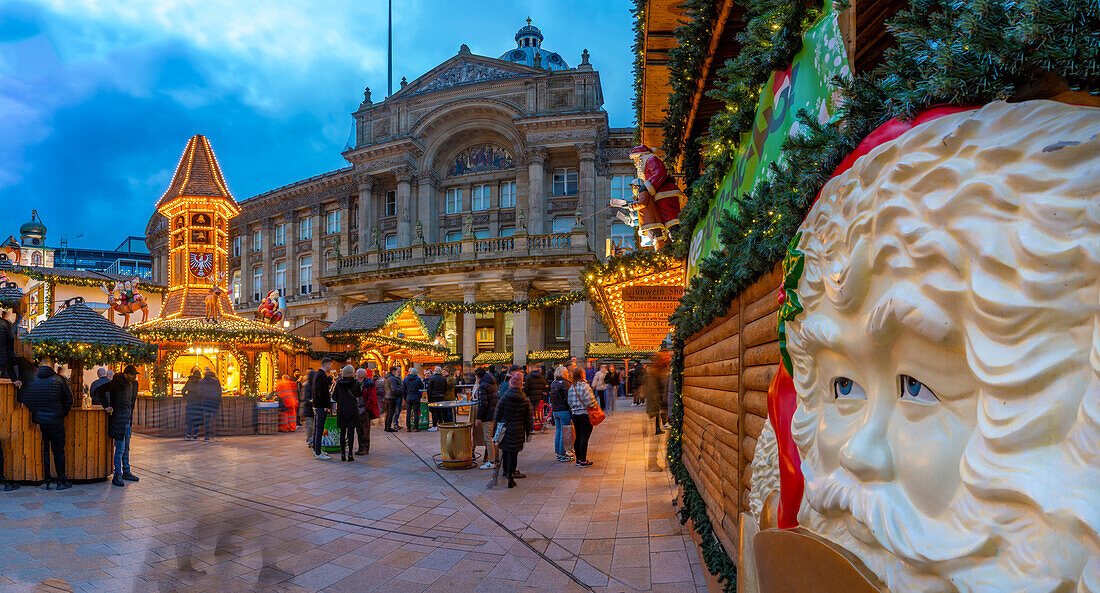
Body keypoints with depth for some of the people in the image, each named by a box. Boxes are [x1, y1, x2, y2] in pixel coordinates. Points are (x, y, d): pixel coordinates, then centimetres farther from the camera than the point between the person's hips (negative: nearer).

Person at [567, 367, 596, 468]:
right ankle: (583, 461, -2)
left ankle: (578, 459, 22)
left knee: (577, 437, 14)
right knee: (584, 438, -3)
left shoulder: (571, 388, 7)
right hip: (585, 414, -7)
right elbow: (590, 401, -18)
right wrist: (595, 409, -2)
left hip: (575, 414, 7)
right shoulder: (585, 387, -15)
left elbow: (570, 402, 11)